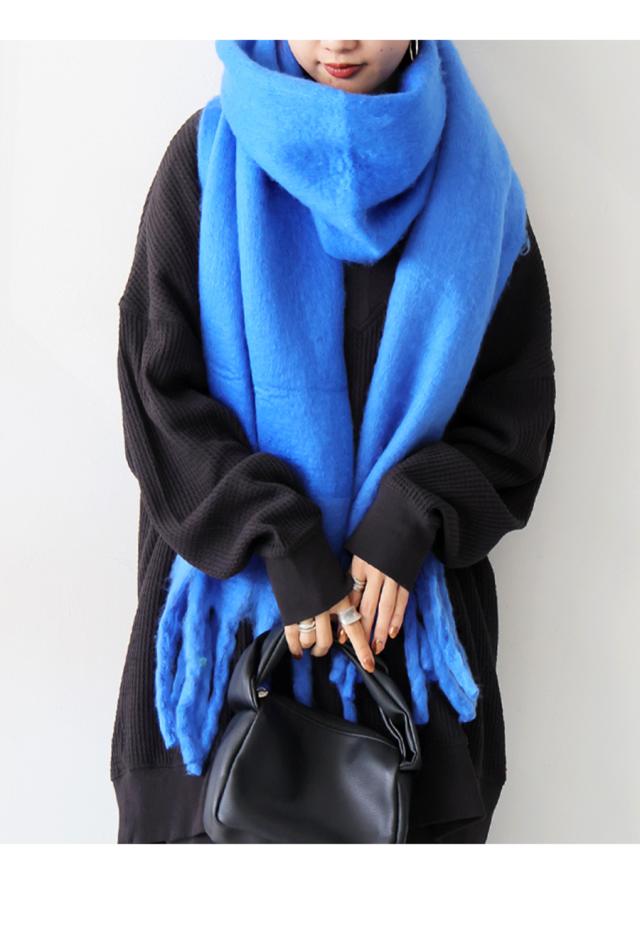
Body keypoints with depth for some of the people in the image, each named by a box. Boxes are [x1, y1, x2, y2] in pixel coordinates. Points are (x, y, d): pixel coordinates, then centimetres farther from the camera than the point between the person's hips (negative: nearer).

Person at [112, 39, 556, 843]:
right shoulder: (213, 156, -2)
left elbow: (517, 399, 1)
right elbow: (159, 384, -8)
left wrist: (412, 517, -15)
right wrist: (283, 545, -17)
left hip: (416, 596, 1)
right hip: (230, 578, -1)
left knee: (409, 815, 5)